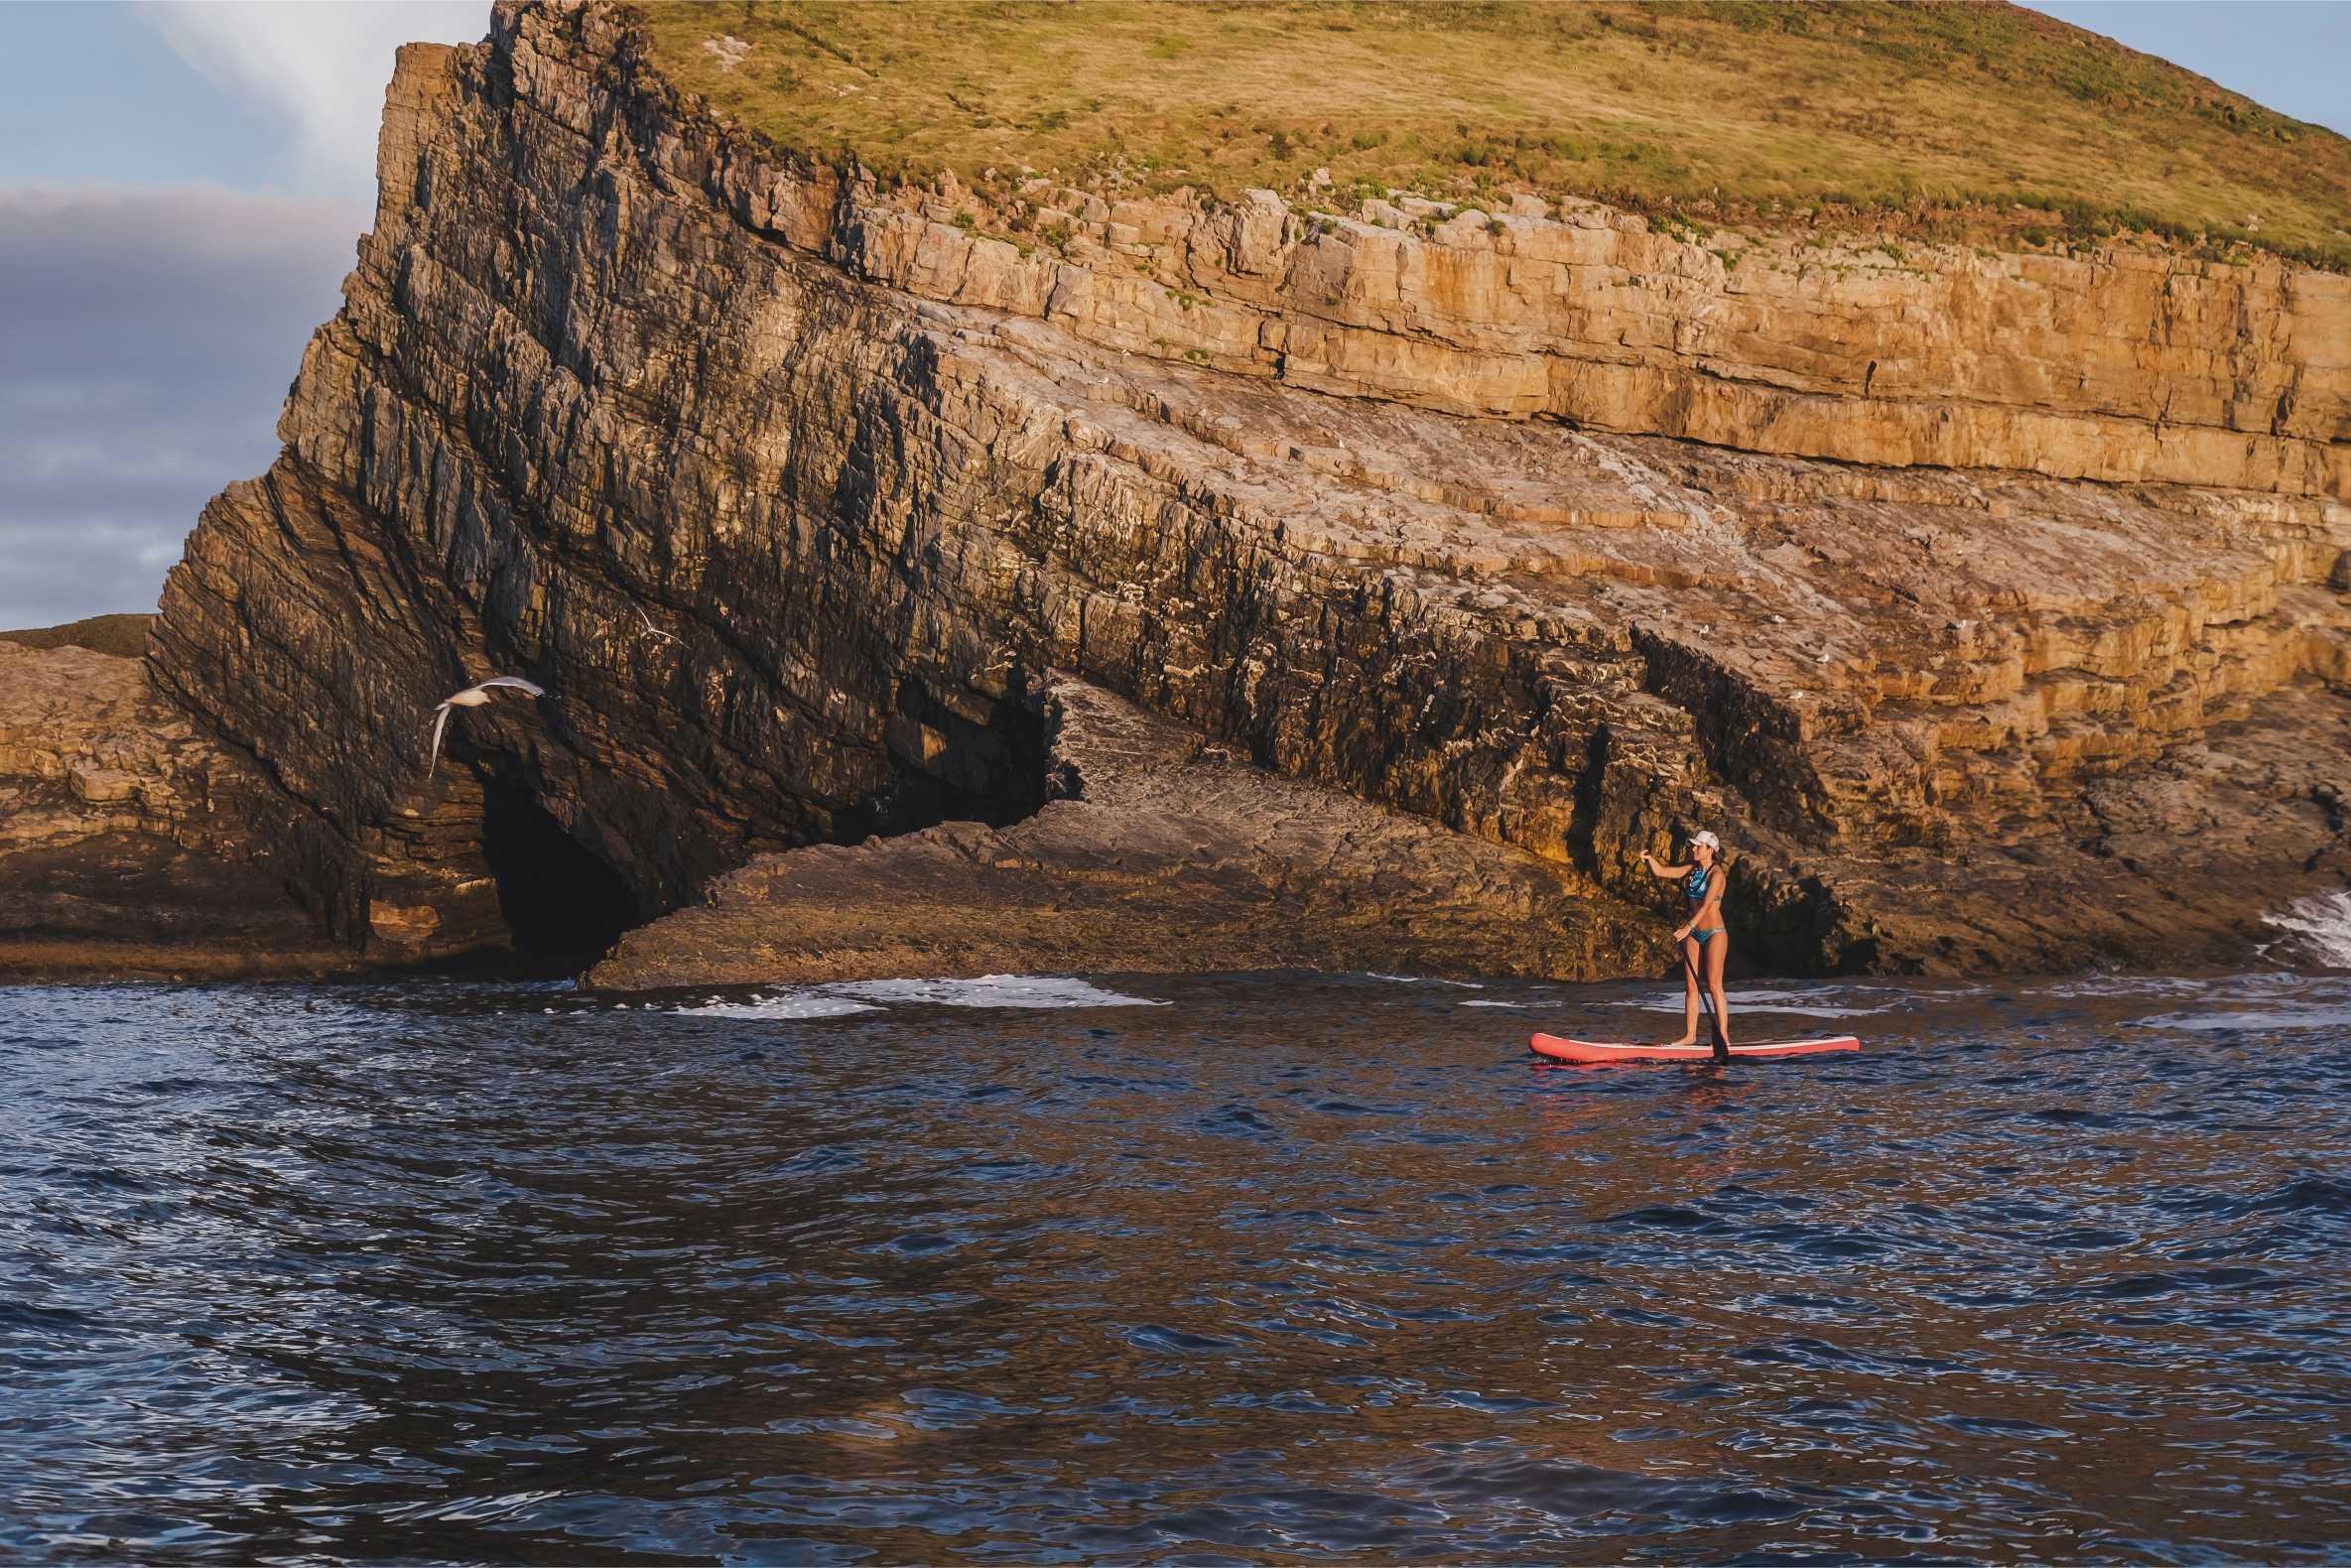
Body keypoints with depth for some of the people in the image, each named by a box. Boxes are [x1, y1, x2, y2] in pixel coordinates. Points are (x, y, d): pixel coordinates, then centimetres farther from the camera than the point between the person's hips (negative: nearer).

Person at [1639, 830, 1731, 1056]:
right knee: (1692, 985, 5)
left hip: (1714, 934, -7)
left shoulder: (1716, 874, -14)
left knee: (1714, 985, -10)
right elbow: (1660, 871, 9)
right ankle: (1690, 1035, 7)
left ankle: (1723, 1037, -9)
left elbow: (1706, 905, -24)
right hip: (1694, 933, 7)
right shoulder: (1692, 870, 9)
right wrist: (1650, 859, -9)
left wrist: (1688, 927, -33)